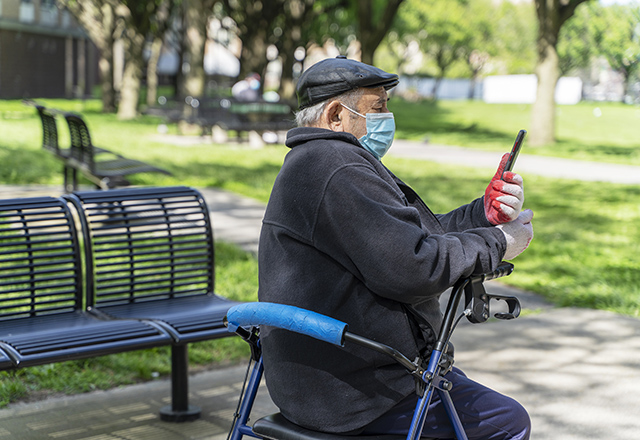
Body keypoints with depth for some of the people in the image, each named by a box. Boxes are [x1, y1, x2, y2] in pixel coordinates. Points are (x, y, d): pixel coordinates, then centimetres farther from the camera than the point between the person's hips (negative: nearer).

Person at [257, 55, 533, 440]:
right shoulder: (336, 170, -21)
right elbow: (412, 268, -26)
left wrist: (484, 213, 1)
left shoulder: (314, 162, 15)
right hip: (347, 391, -11)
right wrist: (496, 244, -13)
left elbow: (415, 235, 14)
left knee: (457, 386, 31)